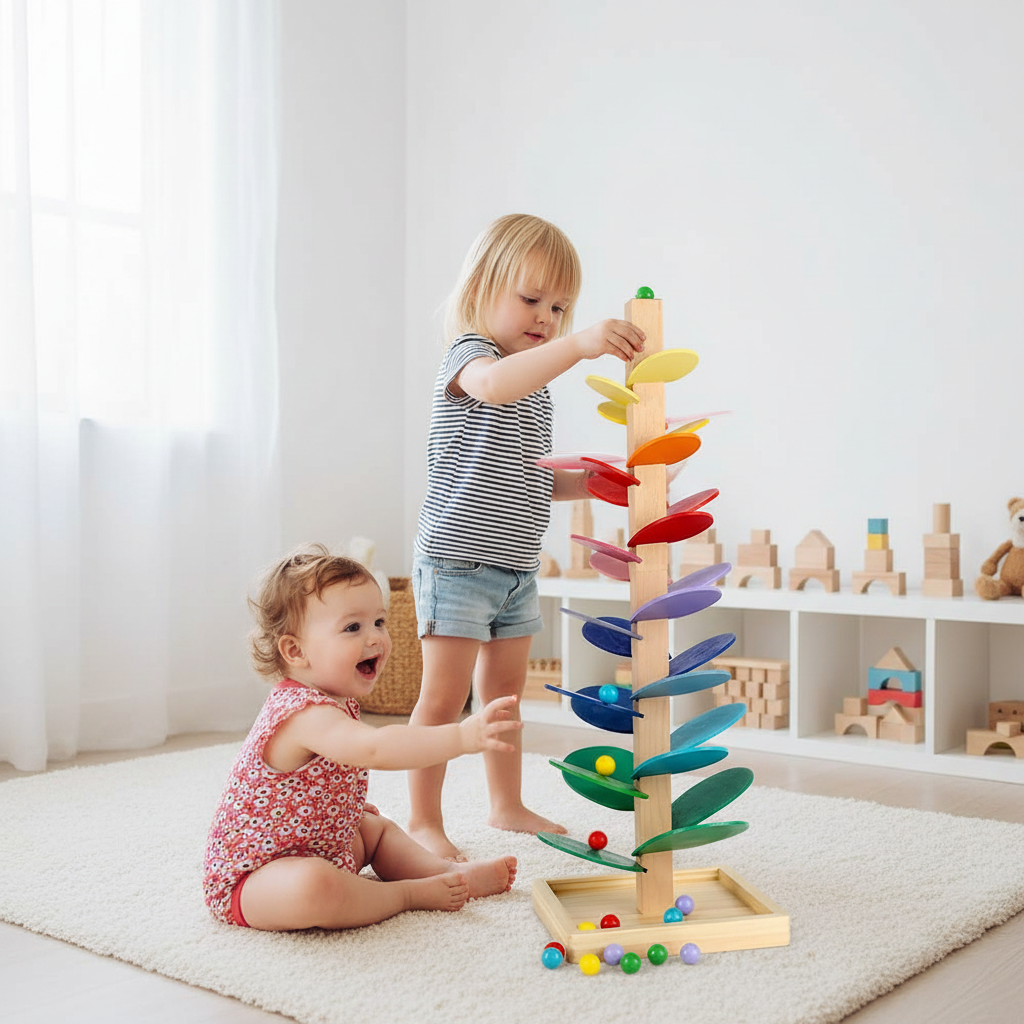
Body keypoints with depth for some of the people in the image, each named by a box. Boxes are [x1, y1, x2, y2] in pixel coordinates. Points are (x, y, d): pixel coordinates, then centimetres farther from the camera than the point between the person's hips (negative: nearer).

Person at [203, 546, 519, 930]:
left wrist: (351, 806, 23)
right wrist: (463, 736, -56)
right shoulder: (305, 712, -30)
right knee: (313, 887, -38)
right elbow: (374, 748, -48)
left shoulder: (335, 704, 5)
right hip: (248, 880, -10)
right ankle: (408, 893, -17)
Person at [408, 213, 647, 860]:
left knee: (505, 693, 18)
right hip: (457, 559, -8)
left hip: (517, 568, 9)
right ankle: (424, 821, 9)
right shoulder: (470, 355, -11)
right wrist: (578, 346, -51)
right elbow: (494, 383, -38)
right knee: (445, 696, -3)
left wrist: (597, 482, 7)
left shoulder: (538, 384, 16)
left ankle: (508, 805, 31)